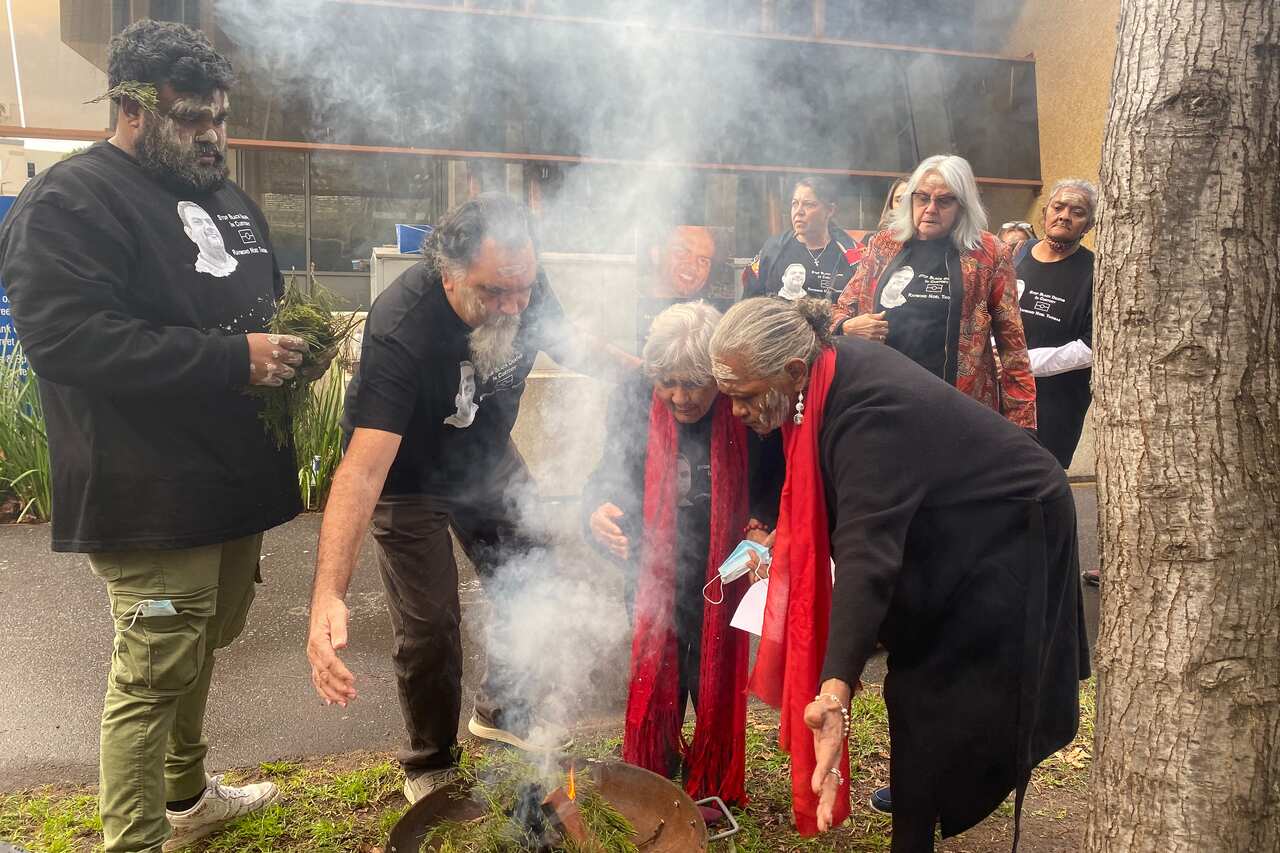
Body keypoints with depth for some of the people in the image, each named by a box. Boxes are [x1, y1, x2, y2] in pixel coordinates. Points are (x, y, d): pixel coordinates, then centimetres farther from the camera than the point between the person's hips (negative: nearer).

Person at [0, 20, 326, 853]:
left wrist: (294, 341, 6)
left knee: (203, 646, 21)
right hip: (153, 495, -8)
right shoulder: (68, 203, -10)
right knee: (156, 672, -2)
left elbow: (265, 297, 29)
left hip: (236, 477, 9)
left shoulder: (226, 198, 17)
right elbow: (67, 337, -22)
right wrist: (234, 357, -24)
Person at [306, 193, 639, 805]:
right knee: (429, 626, -6)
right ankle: (430, 765, 23)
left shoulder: (522, 286, -21)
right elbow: (363, 468, -45)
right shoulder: (400, 330, -39)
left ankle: (501, 708, 37)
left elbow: (569, 346, 1)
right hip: (408, 475, -5)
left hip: (487, 458, 6)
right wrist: (328, 596, -56)